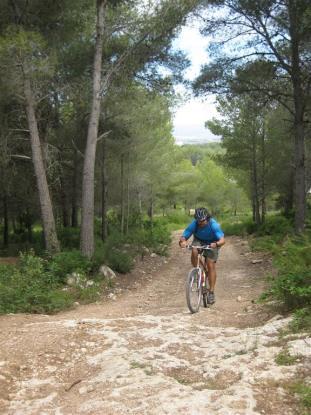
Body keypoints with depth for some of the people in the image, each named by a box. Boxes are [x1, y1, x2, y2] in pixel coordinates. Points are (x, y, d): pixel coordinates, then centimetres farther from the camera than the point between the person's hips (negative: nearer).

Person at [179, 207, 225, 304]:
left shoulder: (214, 225, -33)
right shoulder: (193, 224, -28)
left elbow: (222, 240, -41)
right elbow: (183, 237, -28)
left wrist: (216, 244, -63)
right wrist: (182, 242, -52)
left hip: (212, 243, -2)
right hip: (199, 241, 2)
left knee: (211, 266, -11)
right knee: (194, 252, -32)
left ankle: (211, 292, -2)